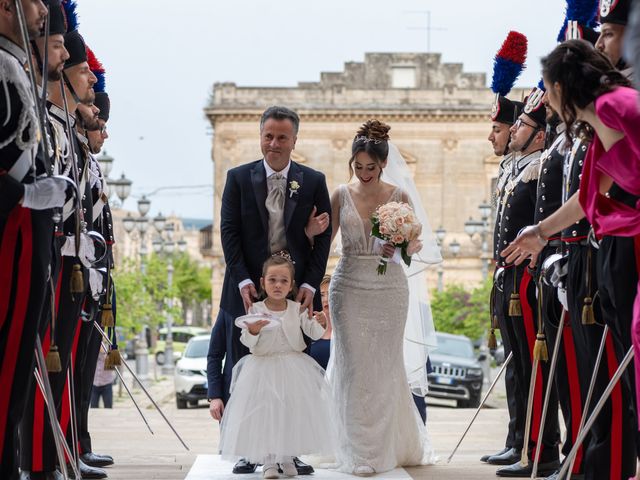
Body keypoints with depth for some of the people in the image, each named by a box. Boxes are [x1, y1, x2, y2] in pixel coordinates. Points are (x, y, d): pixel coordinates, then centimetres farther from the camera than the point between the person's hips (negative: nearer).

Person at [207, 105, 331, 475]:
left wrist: (310, 284, -7)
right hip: (248, 291, 0)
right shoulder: (239, 178, 3)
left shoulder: (314, 182, 5)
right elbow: (229, 234, -1)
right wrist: (243, 281, -10)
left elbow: (323, 237, 3)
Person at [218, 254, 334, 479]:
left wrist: (319, 324, -26)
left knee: (293, 411, 3)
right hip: (263, 367, -2)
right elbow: (248, 342, -7)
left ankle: (287, 458, 17)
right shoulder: (255, 309, -4)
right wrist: (252, 331, -28)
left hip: (294, 367, 2)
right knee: (265, 412, -4)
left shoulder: (297, 309, 0)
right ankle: (268, 461, 6)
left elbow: (313, 333, -5)